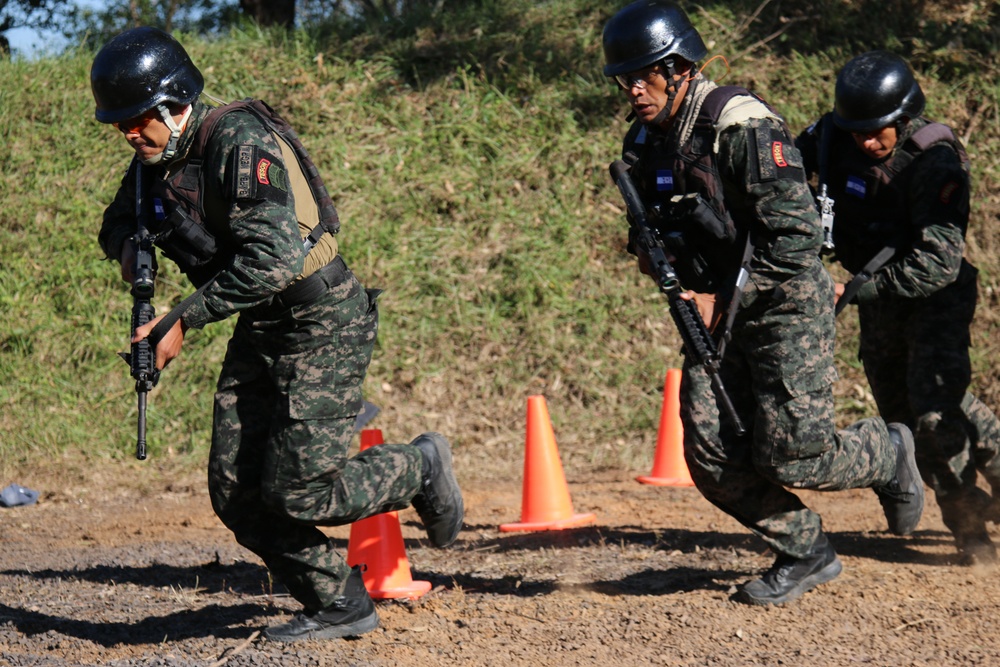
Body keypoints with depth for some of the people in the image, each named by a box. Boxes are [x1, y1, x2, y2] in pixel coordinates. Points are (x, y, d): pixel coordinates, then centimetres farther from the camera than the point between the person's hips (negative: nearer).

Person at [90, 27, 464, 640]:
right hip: (260, 333, 9)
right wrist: (129, 246, -5)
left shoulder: (241, 142, -22)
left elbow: (272, 259, -31)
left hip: (325, 325, -9)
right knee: (235, 492, 1)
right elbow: (118, 222, 21)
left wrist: (183, 321, -28)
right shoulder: (155, 159, 4)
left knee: (295, 493, -11)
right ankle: (339, 606, 14)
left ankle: (421, 469, 14)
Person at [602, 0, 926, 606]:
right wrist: (650, 250, -4)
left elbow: (796, 236, -24)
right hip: (716, 309, 7)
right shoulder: (646, 141, 5)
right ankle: (806, 553, 15)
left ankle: (887, 454, 22)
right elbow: (656, 222, 21)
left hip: (786, 307, -7)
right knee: (713, 457, -3)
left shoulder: (744, 128, -20)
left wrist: (724, 300, -21)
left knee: (790, 458, -10)